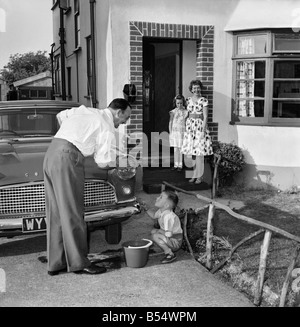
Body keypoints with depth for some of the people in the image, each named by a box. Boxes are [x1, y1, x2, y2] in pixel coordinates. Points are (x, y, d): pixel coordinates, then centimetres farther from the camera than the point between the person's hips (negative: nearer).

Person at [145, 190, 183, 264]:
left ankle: (170, 254, -17)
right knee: (153, 231, 13)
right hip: (169, 238, 10)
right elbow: (154, 215, 24)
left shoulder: (168, 216, -28)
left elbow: (168, 234, -30)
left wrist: (158, 231, -13)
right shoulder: (161, 211, 1)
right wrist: (146, 209, 11)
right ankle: (166, 248, 9)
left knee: (155, 236, -22)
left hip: (175, 242, -10)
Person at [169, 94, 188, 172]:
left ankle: (180, 165, 8)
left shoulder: (185, 112, -2)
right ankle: (176, 165, 14)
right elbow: (170, 122, 5)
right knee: (175, 149, 7)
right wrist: (170, 133, 1)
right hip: (174, 131, 2)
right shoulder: (173, 112, 1)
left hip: (182, 132, -1)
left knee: (180, 149, 0)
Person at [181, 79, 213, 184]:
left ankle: (200, 176, 2)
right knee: (192, 151, 6)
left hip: (200, 126, -5)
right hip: (190, 126, 5)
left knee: (199, 151, -6)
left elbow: (205, 116, -7)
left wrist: (203, 130, -13)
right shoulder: (189, 100, 10)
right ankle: (195, 175, 14)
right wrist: (186, 127, 10)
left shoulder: (203, 100, -4)